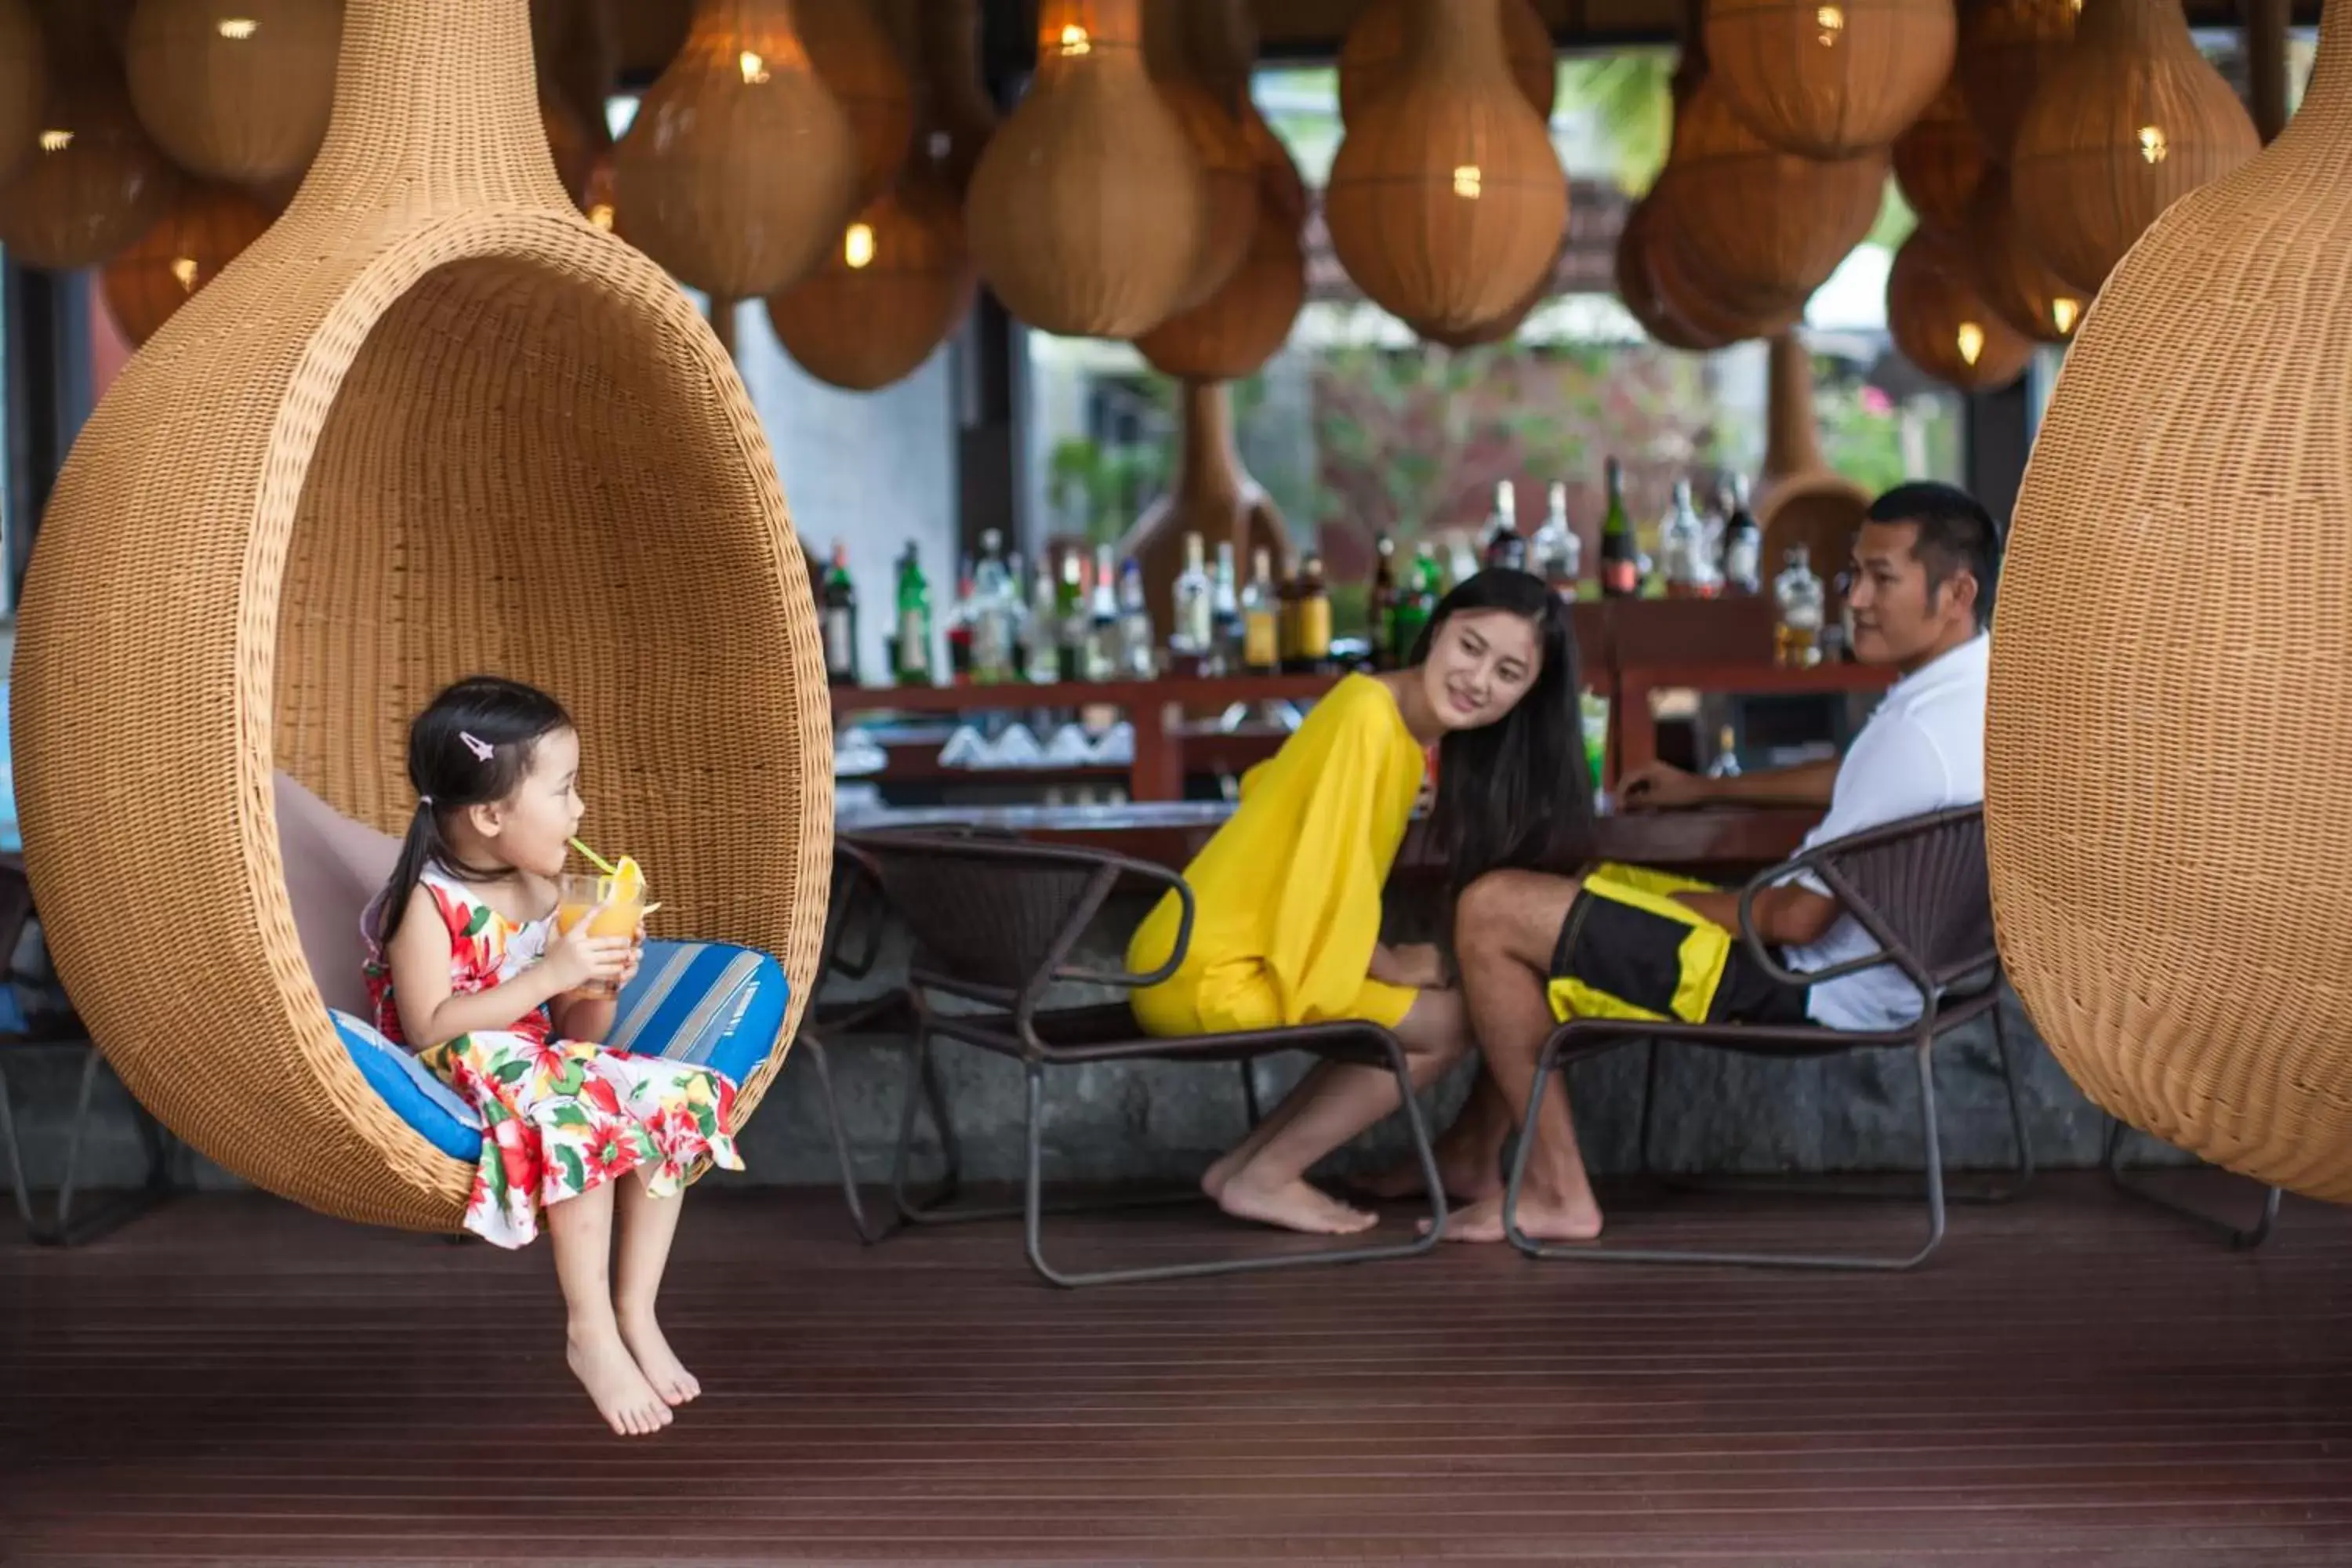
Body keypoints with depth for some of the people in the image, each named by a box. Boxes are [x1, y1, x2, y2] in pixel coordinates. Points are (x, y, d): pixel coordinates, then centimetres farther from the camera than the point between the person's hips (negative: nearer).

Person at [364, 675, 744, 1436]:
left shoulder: (546, 891, 7)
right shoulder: (425, 903, -14)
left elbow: (571, 1031, 12)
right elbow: (428, 1030, -23)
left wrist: (600, 988, -12)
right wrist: (548, 976, -25)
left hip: (543, 1065, 8)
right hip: (460, 1082, -7)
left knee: (680, 1096, -13)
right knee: (580, 1116, -34)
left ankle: (636, 1312, -8)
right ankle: (590, 1333, -24)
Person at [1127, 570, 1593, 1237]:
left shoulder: (1419, 731, 9)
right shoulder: (1368, 713, -18)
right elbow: (1326, 879, -20)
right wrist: (1393, 966, -4)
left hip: (1216, 958, 10)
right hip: (1204, 975, -10)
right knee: (1451, 1018, -7)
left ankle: (1247, 1163, 13)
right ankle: (1264, 1179, -1)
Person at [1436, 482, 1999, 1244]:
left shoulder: (1921, 730, -28)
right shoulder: (1998, 680, 3)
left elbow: (1798, 917, -25)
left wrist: (1682, 903, -6)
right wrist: (1707, 789, 28)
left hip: (1808, 993, -11)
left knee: (1490, 912, -10)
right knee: (1588, 890, 25)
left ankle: (1557, 1193, -3)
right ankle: (1476, 1153, 23)